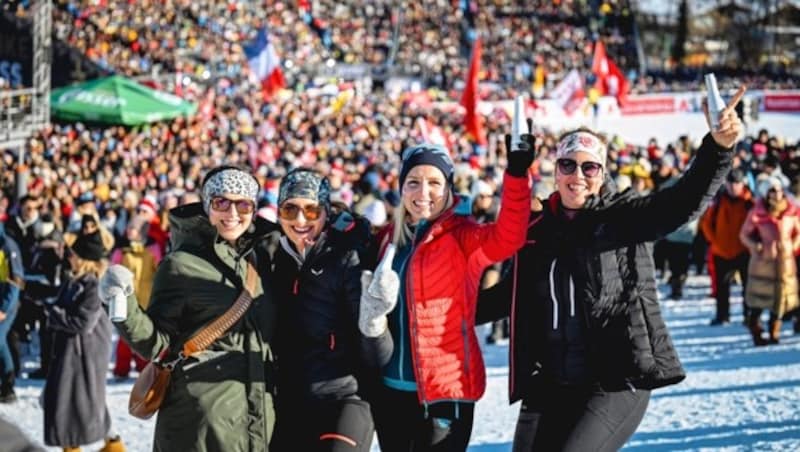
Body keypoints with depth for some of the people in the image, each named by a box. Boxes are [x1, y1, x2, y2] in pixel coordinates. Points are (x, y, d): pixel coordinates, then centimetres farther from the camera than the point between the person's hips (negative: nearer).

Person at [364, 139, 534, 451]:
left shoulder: (462, 236, -7)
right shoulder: (388, 238, 9)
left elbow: (508, 237, -27)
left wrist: (517, 174, -39)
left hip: (445, 391, -6)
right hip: (390, 390, 6)